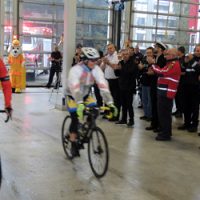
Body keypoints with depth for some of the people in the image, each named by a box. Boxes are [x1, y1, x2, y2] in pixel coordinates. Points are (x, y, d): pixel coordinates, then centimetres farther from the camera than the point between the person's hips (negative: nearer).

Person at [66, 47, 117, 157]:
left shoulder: (96, 69, -20)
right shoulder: (75, 70, -31)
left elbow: (103, 85, -29)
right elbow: (75, 88, -45)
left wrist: (110, 103, -39)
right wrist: (80, 104, -59)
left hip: (85, 95, 4)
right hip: (73, 96, -4)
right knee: (75, 120, -12)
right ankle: (74, 145, 4)